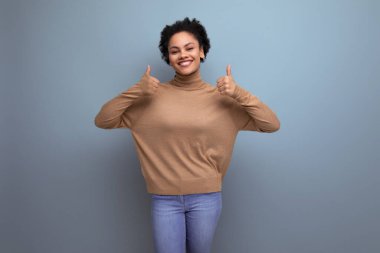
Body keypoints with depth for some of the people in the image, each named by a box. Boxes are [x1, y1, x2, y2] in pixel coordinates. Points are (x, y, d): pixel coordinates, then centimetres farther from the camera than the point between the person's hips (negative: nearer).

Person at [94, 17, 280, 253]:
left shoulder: (222, 97, -3)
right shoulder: (153, 96, -2)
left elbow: (272, 125, -6)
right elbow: (102, 121, -4)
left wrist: (239, 93, -18)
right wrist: (136, 91, -16)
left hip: (206, 198, 1)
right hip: (164, 199, 0)